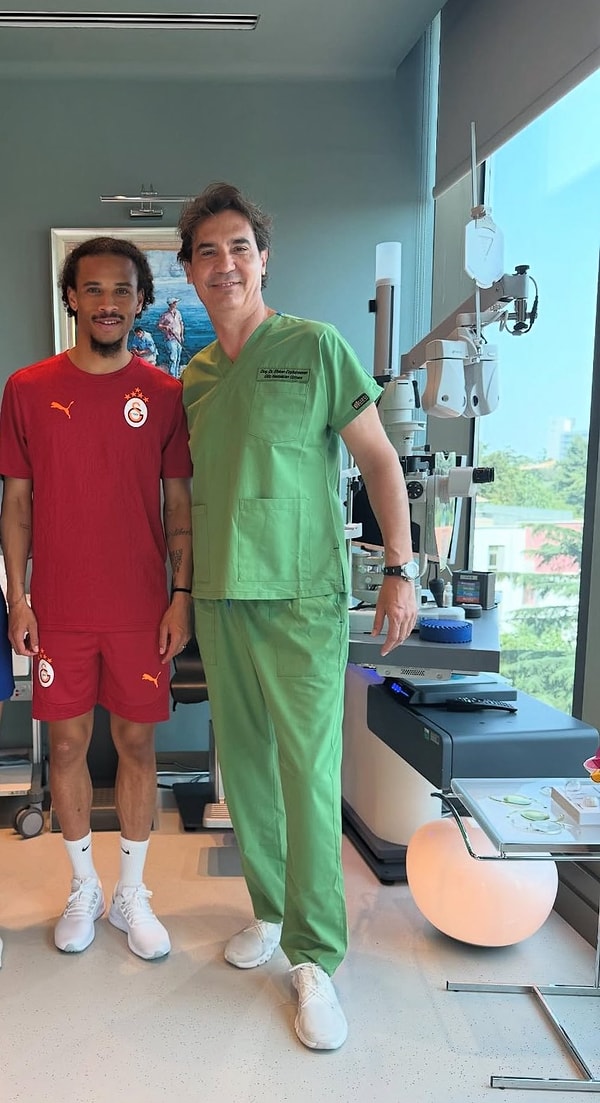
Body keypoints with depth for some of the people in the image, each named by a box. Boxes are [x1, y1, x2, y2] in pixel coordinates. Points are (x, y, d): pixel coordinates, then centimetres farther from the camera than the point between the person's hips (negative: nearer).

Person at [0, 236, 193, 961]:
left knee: (136, 742, 8)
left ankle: (131, 893, 27)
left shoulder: (165, 394, -1)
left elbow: (179, 504, 2)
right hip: (59, 609, 1)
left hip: (141, 609, 0)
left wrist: (182, 595, -3)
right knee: (67, 742, 10)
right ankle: (84, 887, 31)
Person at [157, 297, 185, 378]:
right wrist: (165, 327, -21)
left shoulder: (177, 313, 10)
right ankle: (172, 376, -7)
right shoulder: (165, 315, -9)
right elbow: (158, 325, -4)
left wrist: (182, 336, 14)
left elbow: (181, 324, 18)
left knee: (178, 359, 11)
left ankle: (177, 375, 20)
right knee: (173, 358, -12)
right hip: (170, 339, -6)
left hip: (178, 339, 6)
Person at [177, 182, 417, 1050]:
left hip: (302, 595, -5)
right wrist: (183, 590, 16)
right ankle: (269, 908, 32)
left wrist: (400, 570, -9)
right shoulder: (191, 377, 12)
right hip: (219, 596, 5)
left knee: (309, 772, -3)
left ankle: (315, 955, 13)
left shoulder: (316, 347, -2)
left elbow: (378, 458, -3)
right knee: (243, 765, 13)